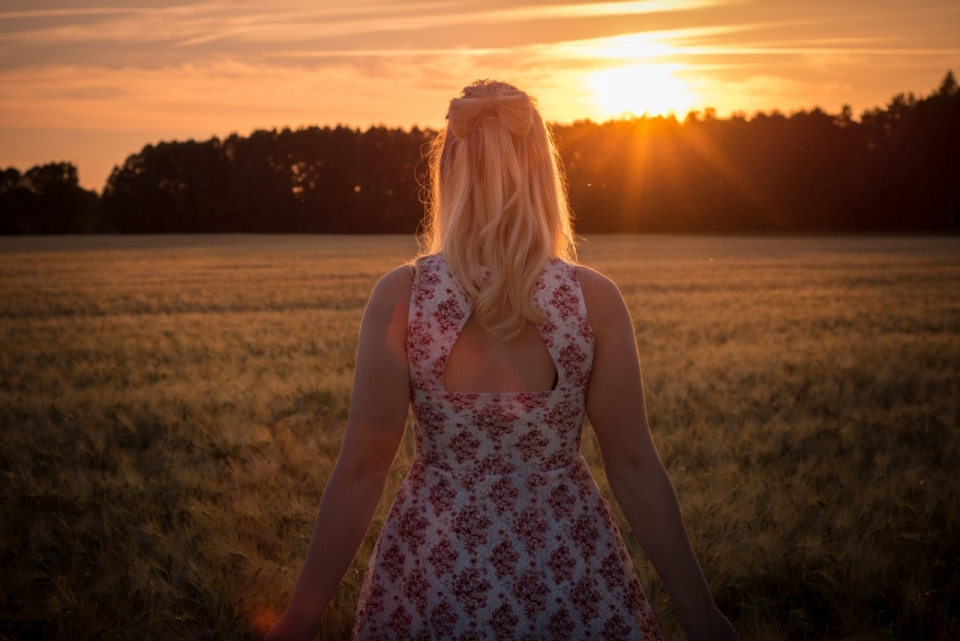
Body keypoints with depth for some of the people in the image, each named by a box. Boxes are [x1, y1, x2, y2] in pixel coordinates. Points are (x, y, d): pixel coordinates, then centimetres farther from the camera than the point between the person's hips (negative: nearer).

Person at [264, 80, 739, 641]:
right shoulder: (595, 300, -12)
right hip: (570, 582, 0)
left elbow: (362, 468, -12)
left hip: (436, 576, 0)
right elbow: (634, 466, -9)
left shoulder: (399, 298, -13)